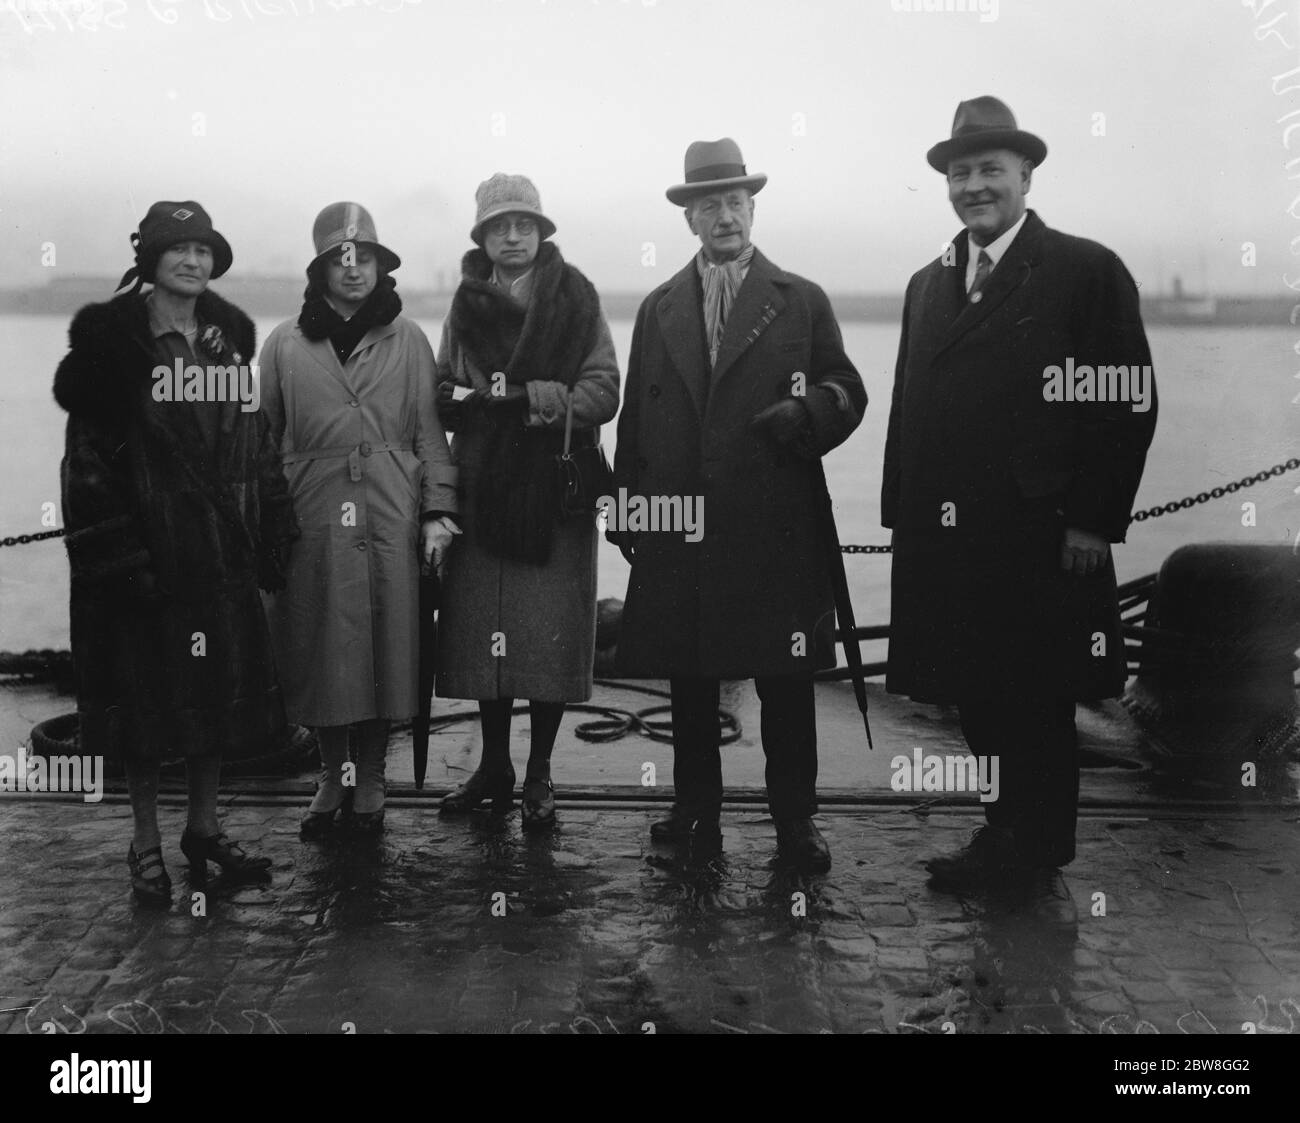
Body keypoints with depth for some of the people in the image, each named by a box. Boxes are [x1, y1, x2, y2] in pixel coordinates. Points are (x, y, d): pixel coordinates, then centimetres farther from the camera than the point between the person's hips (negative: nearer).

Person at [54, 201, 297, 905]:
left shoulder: (229, 337, 10)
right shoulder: (112, 340, -6)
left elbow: (255, 440, 13)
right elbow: (89, 456, -10)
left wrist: (271, 532, 8)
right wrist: (114, 552, -17)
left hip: (222, 549, 5)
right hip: (144, 549, -5)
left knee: (220, 691, 10)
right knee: (146, 698, 3)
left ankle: (204, 828, 26)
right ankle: (146, 844, 18)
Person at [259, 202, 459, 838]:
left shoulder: (408, 342, 8)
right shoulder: (285, 345, 7)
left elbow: (430, 433, 7)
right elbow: (263, 440, 9)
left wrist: (438, 510, -1)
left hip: (393, 520, 0)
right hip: (314, 519, 0)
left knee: (389, 646, 2)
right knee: (320, 649, 5)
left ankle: (370, 780, 18)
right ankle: (332, 777, 23)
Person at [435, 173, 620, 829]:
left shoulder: (575, 301, 2)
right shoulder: (465, 308, 12)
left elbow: (604, 391, -4)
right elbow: (443, 394, 16)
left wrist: (538, 398, -19)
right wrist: (459, 395, -7)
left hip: (555, 491, -3)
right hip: (481, 488, 3)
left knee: (548, 634, -1)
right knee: (482, 630, 6)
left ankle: (538, 775, 12)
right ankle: (493, 766, 21)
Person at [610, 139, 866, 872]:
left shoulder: (803, 303, 7)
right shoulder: (658, 309, 15)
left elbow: (848, 394, 5)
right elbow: (635, 419, 14)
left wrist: (806, 411, -16)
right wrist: (629, 509, 9)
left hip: (776, 530, -2)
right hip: (681, 530, 3)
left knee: (786, 681, 2)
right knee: (689, 680, 9)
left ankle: (796, 820, 13)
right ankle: (696, 812, 21)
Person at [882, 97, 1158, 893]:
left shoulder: (1088, 272, -3)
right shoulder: (929, 284, 15)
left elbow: (1129, 405, -7)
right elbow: (908, 410, 14)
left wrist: (1092, 522, -12)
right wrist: (905, 516, 9)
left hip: (1038, 540, -5)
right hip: (944, 542, 5)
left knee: (1037, 706, 5)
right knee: (977, 702, 11)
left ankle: (1039, 862, 21)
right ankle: (1007, 839, 28)